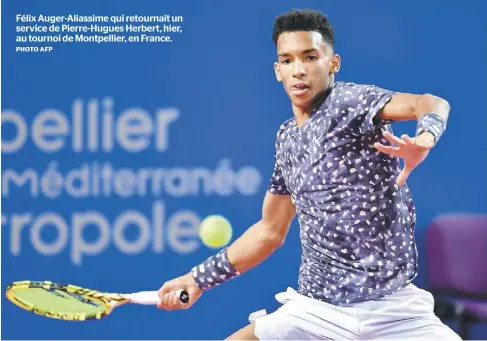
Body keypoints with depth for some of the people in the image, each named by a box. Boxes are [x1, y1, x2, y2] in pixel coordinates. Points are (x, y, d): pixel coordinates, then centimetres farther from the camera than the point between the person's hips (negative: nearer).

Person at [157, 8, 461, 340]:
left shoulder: (348, 99, -8)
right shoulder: (287, 138, 11)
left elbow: (431, 103, -26)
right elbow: (270, 230, 21)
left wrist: (423, 139, -49)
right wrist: (200, 278, 19)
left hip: (394, 311, -5)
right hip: (315, 310, 5)